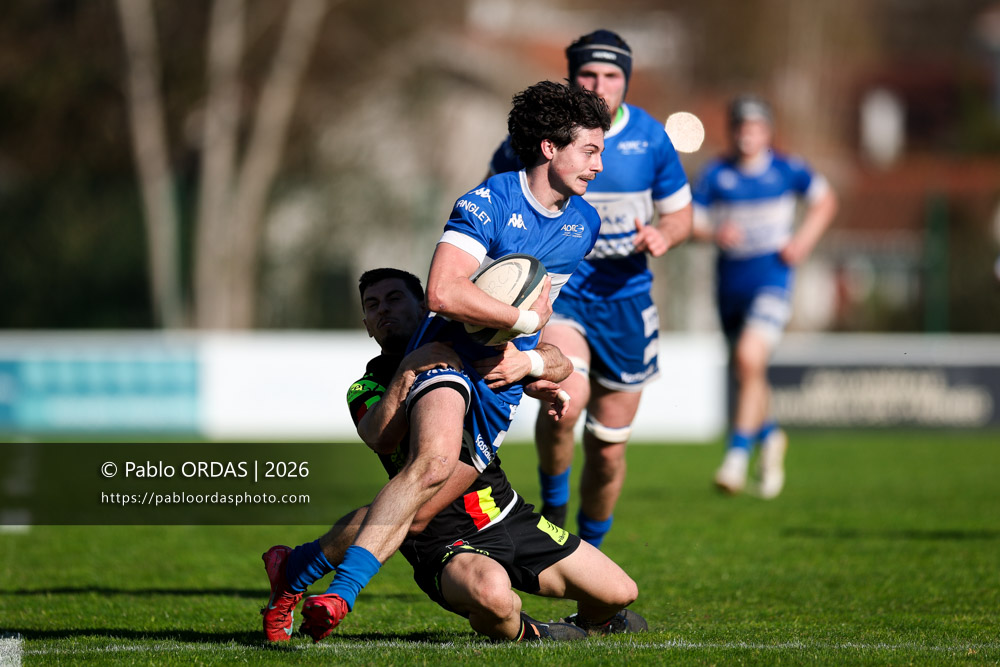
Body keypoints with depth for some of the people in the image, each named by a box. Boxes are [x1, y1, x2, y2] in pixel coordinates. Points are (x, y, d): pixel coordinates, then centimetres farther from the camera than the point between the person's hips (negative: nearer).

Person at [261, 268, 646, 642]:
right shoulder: (367, 390, -2)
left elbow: (559, 363, -4)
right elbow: (380, 438, -27)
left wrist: (528, 362, -26)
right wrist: (408, 370, -35)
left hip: (509, 515, 5)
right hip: (445, 541, -5)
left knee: (618, 593, 2)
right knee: (490, 593, -38)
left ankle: (591, 623, 38)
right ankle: (520, 633, -3)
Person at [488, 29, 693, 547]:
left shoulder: (651, 138, -4)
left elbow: (680, 213, 8)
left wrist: (663, 236, -14)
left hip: (625, 297, 2)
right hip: (557, 291, -2)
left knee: (608, 448, 7)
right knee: (566, 398, -31)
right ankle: (552, 506, -4)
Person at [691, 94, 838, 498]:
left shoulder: (787, 171, 0)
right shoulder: (716, 175, 2)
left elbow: (824, 200, 14)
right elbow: (691, 222, 2)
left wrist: (805, 238, 0)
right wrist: (715, 234, -19)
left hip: (771, 278, -3)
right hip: (731, 279, 3)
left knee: (749, 359, -22)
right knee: (743, 373, 13)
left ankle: (737, 455, -17)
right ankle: (769, 437, 41)